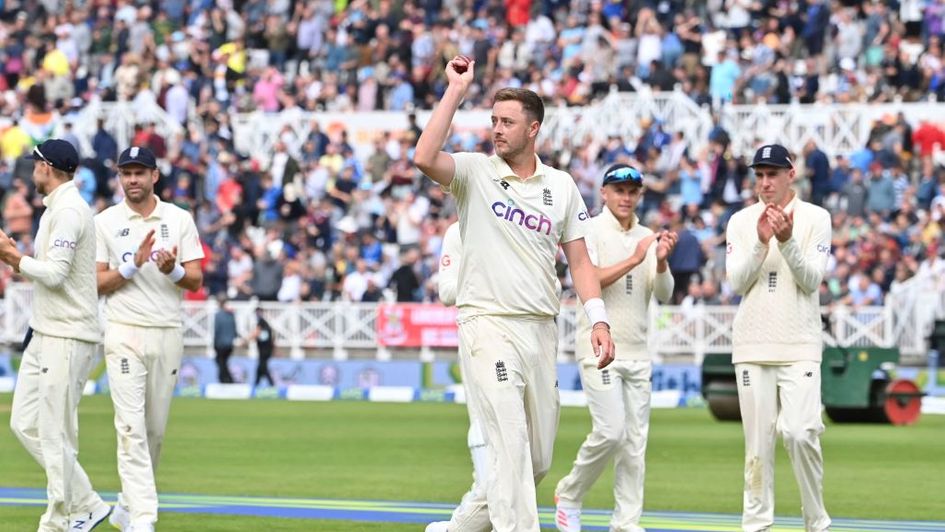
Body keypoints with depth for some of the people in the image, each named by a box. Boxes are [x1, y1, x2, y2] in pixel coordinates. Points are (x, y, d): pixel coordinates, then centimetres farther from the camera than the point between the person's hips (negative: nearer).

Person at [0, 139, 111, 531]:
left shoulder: (69, 211, -14)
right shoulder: (55, 208, 18)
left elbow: (54, 274, -21)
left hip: (67, 337, -11)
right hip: (45, 334, 11)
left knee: (55, 433, -7)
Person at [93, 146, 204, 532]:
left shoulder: (179, 219, 6)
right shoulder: (105, 222, 2)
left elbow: (196, 281, 3)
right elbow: (97, 283, -1)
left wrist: (172, 269, -19)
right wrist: (134, 264, -16)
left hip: (168, 334, 3)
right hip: (125, 334, -3)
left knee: (155, 428, 9)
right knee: (131, 426, -13)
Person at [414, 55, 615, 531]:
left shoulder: (561, 186, 10)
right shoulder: (475, 172, -1)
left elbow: (579, 259, 11)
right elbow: (424, 158, -22)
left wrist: (598, 320, -1)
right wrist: (455, 91, -17)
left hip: (542, 330, 5)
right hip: (488, 326, -5)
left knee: (537, 459, 10)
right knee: (511, 444, -16)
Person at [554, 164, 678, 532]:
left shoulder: (648, 238, 12)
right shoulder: (591, 231, -3)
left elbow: (664, 295, 3)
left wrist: (661, 262, -16)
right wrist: (634, 259, -23)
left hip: (637, 354, 6)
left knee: (636, 440, 3)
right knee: (611, 432, -16)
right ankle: (569, 495, 5)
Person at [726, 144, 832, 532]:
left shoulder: (815, 219, 2)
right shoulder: (741, 222, 8)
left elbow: (812, 280, -6)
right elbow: (737, 282, -1)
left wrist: (787, 241, -20)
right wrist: (761, 241, -14)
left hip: (799, 347, -2)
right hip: (752, 347, 2)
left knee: (800, 433, -13)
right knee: (757, 440, 2)